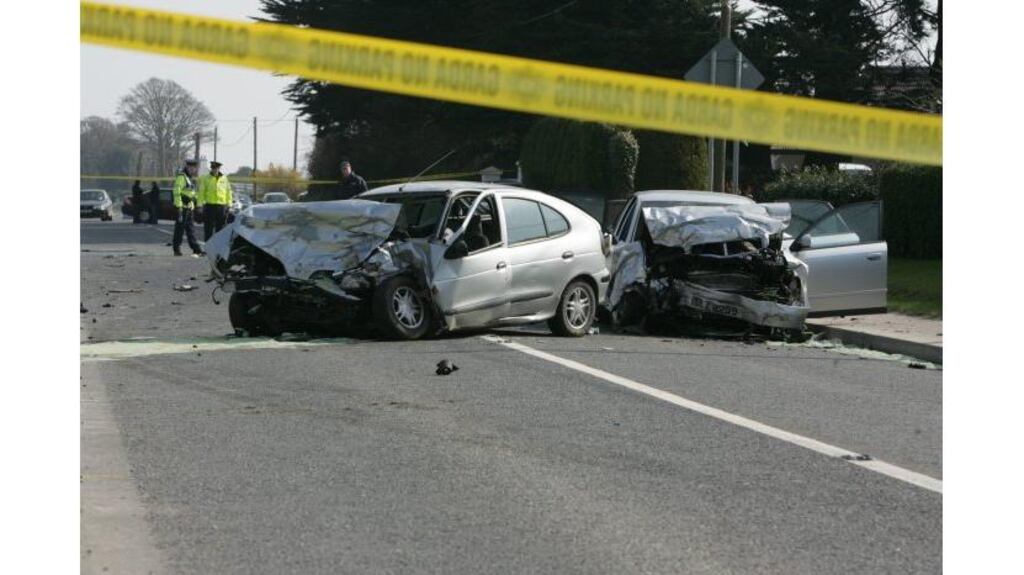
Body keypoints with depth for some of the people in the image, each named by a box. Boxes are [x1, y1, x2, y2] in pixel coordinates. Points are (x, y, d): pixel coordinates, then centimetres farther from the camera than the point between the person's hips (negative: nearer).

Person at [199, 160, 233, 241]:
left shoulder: (224, 179, 9)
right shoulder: (205, 179, 3)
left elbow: (228, 192, 13)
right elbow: (201, 192, 1)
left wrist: (228, 205, 7)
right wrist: (201, 204, -7)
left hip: (221, 206, 2)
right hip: (209, 206, -2)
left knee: (220, 228, 6)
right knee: (208, 228, -1)